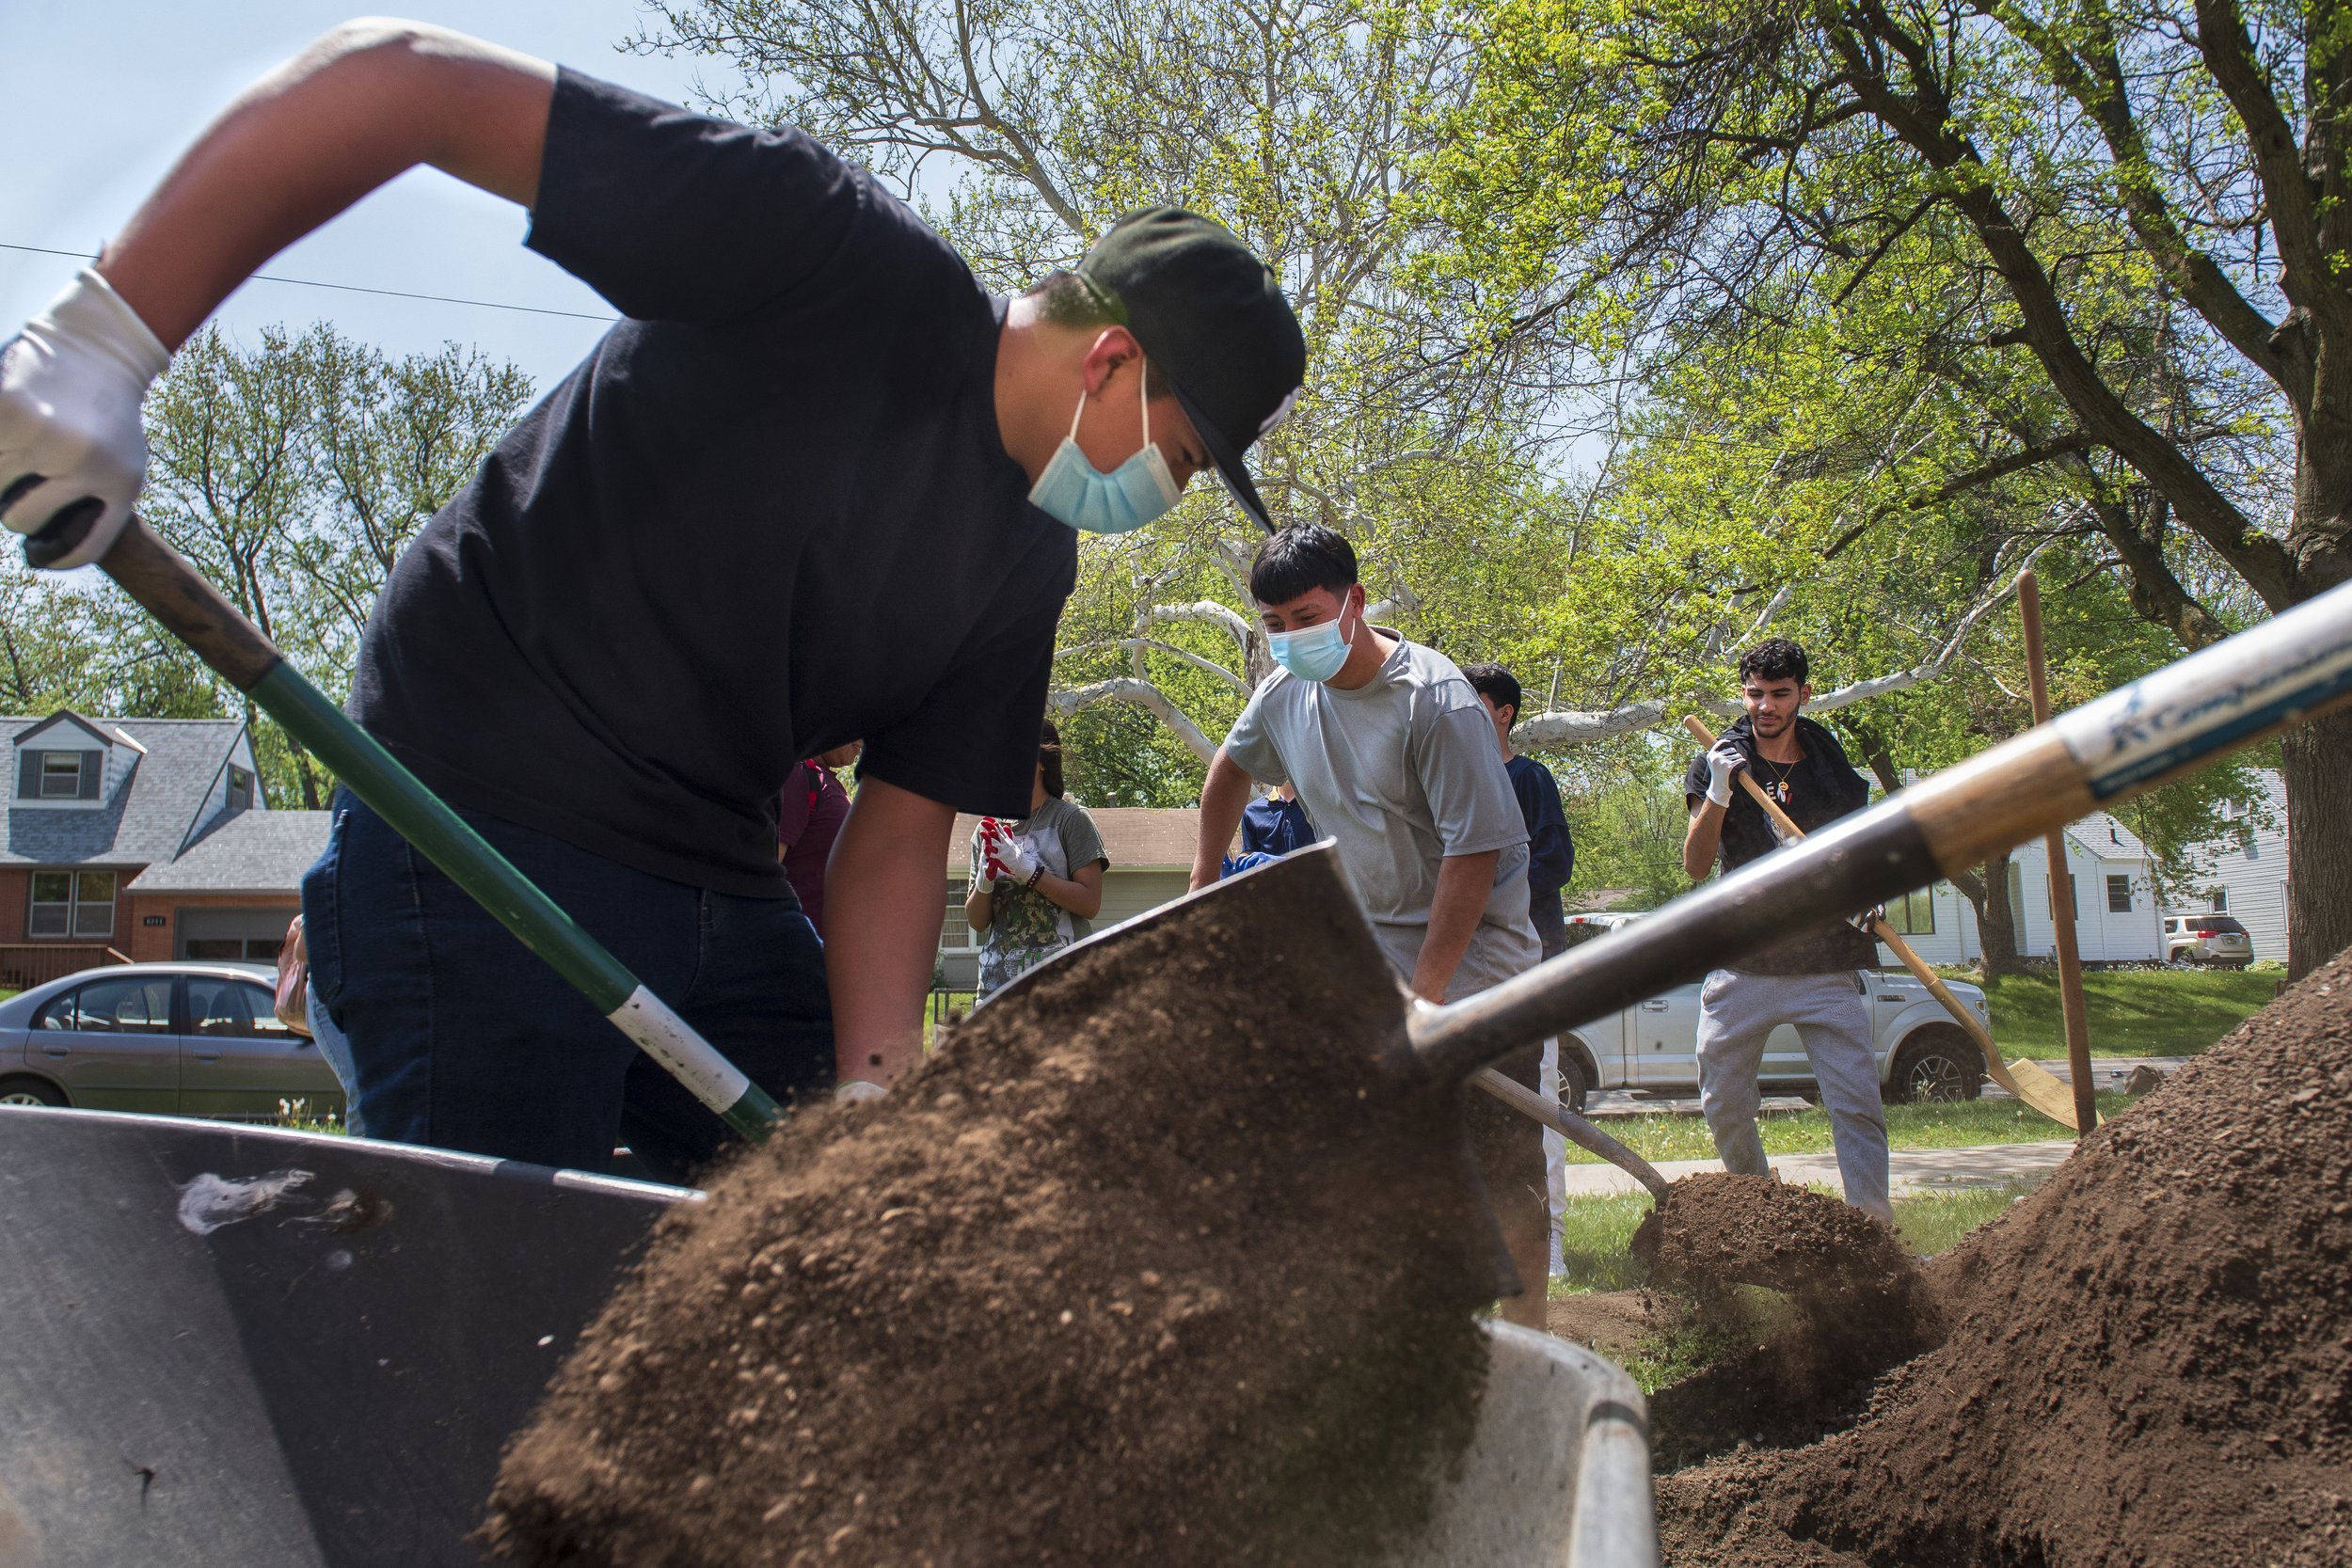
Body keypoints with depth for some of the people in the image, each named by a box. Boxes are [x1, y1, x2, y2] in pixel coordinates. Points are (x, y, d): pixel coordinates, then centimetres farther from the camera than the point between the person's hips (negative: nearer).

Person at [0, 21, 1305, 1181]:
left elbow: (898, 833, 5)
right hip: (484, 849, -7)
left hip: (723, 900, 8)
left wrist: (873, 1095, -7)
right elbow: (397, 78, -20)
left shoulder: (1026, 568, 6)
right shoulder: (853, 276, -17)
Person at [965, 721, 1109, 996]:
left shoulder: (1070, 819, -1)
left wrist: (1025, 868, -16)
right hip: (997, 982, 5)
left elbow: (1090, 903, -10)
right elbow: (977, 921, 13)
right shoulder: (986, 832, 13)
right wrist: (984, 880, -8)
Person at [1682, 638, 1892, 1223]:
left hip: (1826, 966, 1)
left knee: (1857, 1102, -9)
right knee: (1723, 1105, 6)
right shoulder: (1717, 763, 3)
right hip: (1742, 964, 0)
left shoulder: (1834, 765, 8)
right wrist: (1717, 794, -19)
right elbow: (1695, 865, -5)